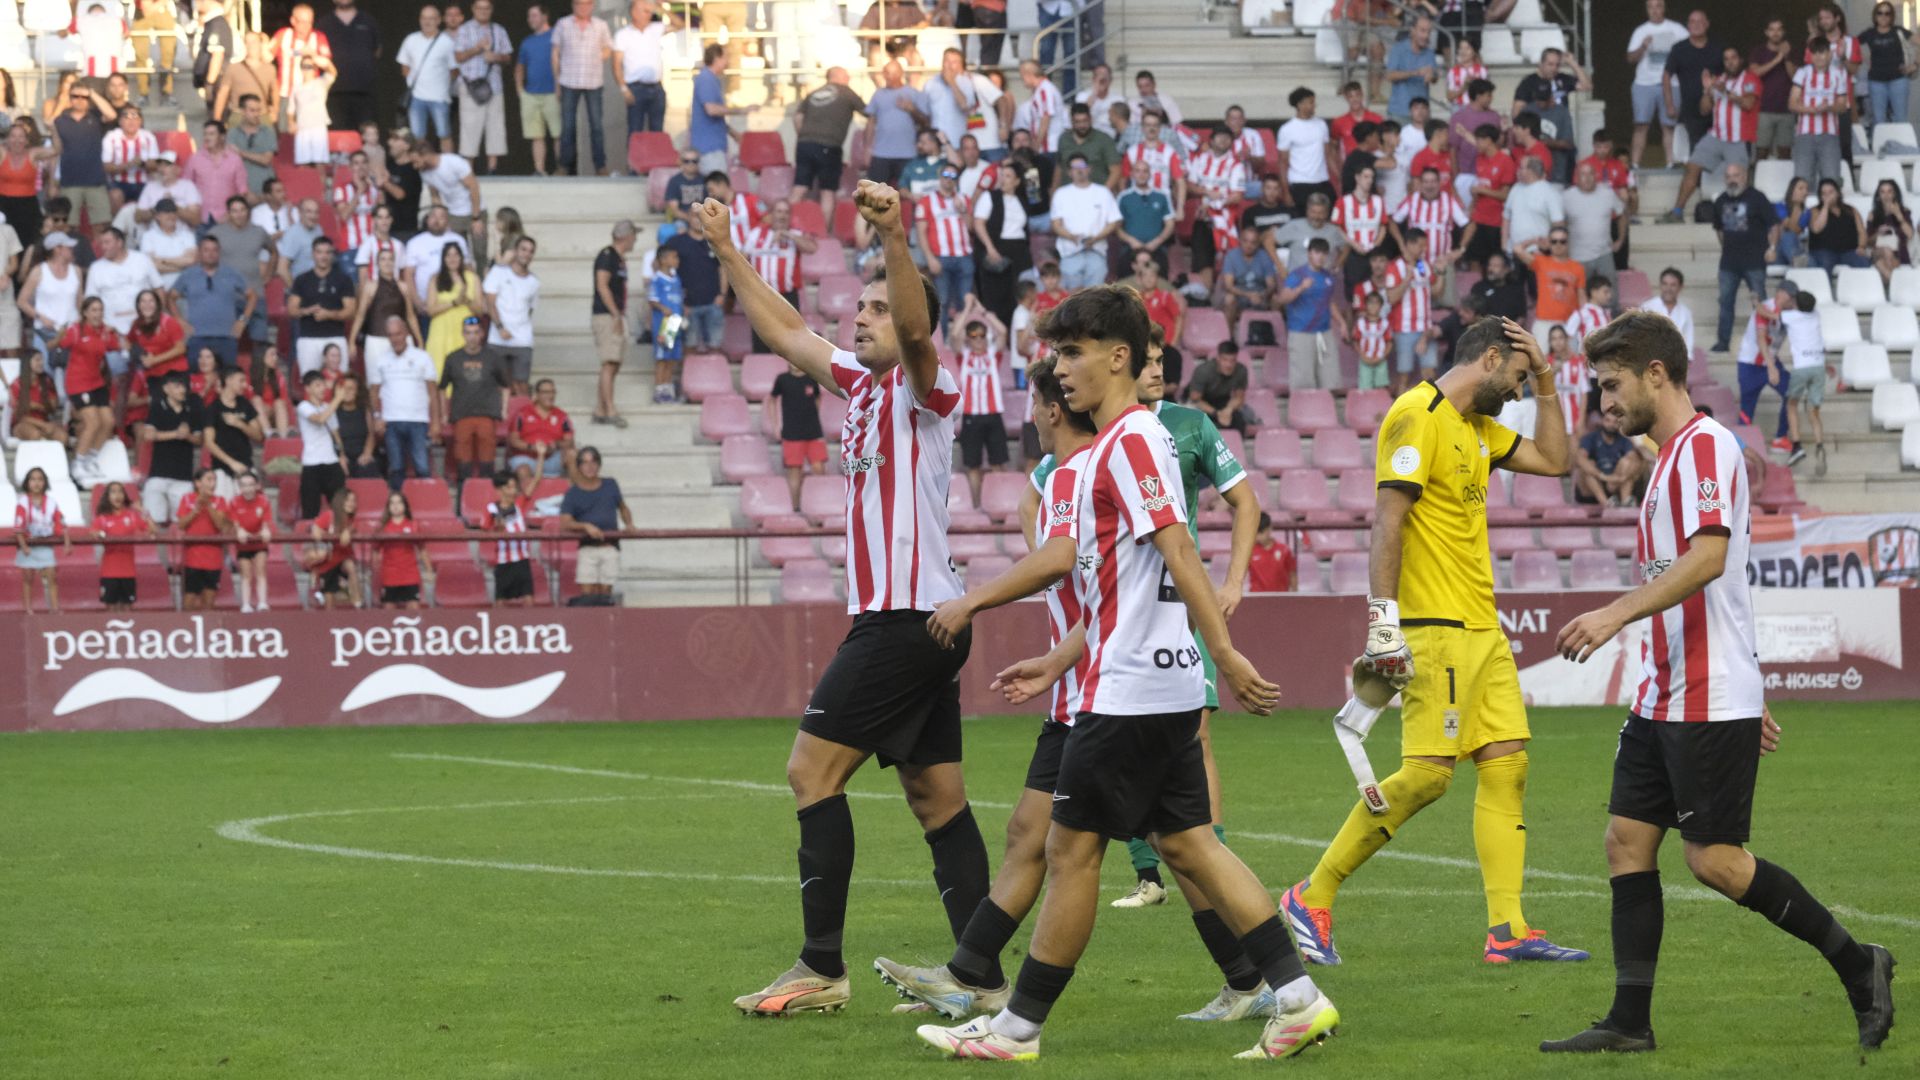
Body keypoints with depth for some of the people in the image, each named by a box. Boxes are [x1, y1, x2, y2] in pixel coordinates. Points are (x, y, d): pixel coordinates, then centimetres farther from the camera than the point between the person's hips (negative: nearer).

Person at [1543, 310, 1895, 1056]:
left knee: (1715, 859, -8)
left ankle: (1857, 964, 4)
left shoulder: (1705, 444, -12)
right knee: (1627, 840, 4)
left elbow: (1708, 556, -26)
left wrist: (1617, 614, -33)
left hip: (1710, 701, -10)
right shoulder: (1670, 456, 19)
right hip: (1663, 699, 10)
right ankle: (1630, 1022, 5)